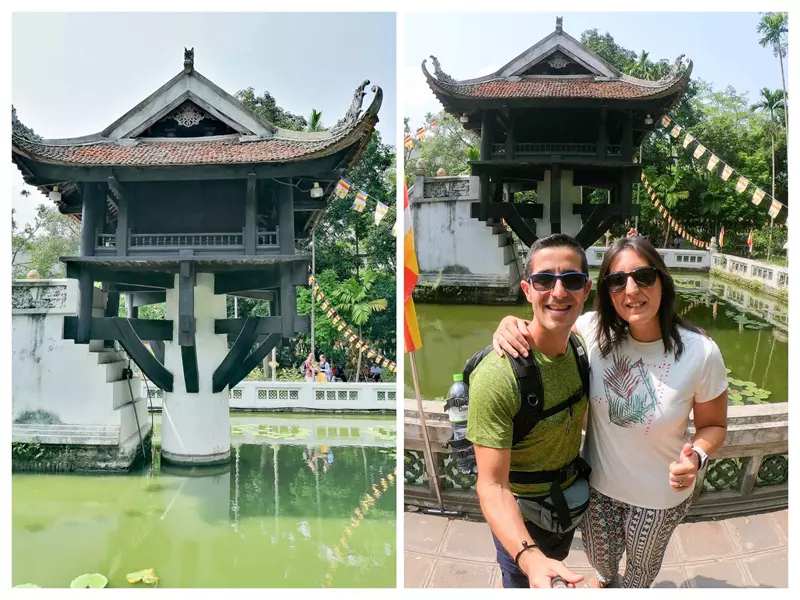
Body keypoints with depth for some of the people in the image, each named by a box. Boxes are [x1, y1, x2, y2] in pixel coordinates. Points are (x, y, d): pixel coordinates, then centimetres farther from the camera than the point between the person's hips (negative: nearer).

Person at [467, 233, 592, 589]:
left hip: (570, 495, 6)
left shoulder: (579, 349, -11)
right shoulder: (497, 375, -33)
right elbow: (492, 484, -34)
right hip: (521, 511, -6)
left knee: (557, 563, 31)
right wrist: (528, 556, -46)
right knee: (522, 584, 20)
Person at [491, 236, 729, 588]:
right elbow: (544, 331, -6)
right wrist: (510, 324, -29)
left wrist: (697, 457, -31)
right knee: (600, 556, 30)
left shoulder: (701, 352, -24)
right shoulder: (595, 329, -21)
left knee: (642, 566, 29)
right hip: (598, 482, 2)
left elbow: (714, 425, -9)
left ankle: (631, 590, 65)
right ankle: (606, 578, 67)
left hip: (659, 494, -1)